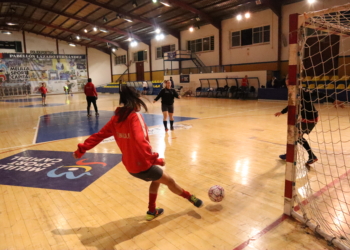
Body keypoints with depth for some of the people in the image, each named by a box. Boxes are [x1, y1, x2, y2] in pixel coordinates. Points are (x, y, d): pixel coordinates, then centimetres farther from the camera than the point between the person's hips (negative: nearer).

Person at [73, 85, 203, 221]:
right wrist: (155, 159, -25)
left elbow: (99, 135, 6)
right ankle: (190, 198, 36)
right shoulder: (135, 116, -19)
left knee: (157, 179, 29)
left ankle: (152, 211, 36)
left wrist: (81, 149, 12)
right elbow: (140, 141, -32)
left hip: (130, 165, 8)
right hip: (142, 164, -8)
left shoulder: (117, 117, 4)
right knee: (170, 181, 14)